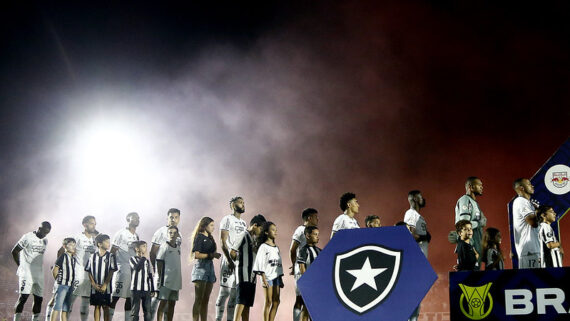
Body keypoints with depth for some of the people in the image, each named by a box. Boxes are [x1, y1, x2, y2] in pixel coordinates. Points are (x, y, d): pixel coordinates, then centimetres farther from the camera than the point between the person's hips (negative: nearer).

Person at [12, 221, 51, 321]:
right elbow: (14, 251, -2)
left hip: (39, 274, 7)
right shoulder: (27, 237, -7)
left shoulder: (45, 241, 14)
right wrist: (21, 266, 1)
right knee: (23, 297, -15)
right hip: (26, 272, -7)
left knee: (39, 298, 4)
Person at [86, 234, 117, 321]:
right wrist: (94, 284, -5)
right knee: (97, 306, 7)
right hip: (95, 287, 2)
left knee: (105, 307, 1)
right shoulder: (93, 256, 3)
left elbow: (111, 271, -5)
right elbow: (89, 271, 6)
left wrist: (105, 285, -11)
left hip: (106, 288, -1)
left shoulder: (111, 256, -1)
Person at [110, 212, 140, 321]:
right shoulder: (121, 233, -3)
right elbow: (113, 251, -5)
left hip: (134, 270, 7)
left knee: (130, 297, 7)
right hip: (122, 269, -7)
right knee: (116, 296, -8)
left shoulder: (137, 236, 18)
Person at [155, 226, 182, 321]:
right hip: (166, 281, -6)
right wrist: (159, 278, -11)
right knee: (163, 302, -6)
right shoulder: (164, 246, -6)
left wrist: (179, 278, 15)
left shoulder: (178, 247, 13)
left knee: (172, 304, 8)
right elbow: (159, 263, -7)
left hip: (176, 280, 6)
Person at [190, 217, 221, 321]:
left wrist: (215, 254, -1)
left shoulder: (210, 238, 19)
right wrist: (211, 255, -16)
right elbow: (196, 255, -14)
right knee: (199, 300, -10)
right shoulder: (199, 237, -5)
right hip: (201, 267, -8)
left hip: (210, 266, 8)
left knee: (205, 300, 7)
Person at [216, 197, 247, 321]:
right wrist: (229, 260, -16)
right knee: (225, 291, -8)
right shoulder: (227, 219, -1)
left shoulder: (244, 223, 21)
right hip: (229, 260, -7)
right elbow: (223, 242, -8)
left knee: (235, 293, 4)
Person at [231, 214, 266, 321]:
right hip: (243, 273, -8)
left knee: (247, 304, 6)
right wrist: (239, 261, 3)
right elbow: (232, 252, -11)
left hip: (252, 275, 9)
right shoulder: (243, 235, -7)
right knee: (241, 301, -14)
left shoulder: (254, 238, 19)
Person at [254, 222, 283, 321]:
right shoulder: (263, 247, -3)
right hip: (268, 276, -6)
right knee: (269, 302, -6)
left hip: (276, 276, 6)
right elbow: (260, 262, -8)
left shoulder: (276, 248, 17)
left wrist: (281, 279, 14)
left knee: (276, 302, 2)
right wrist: (263, 277, -16)